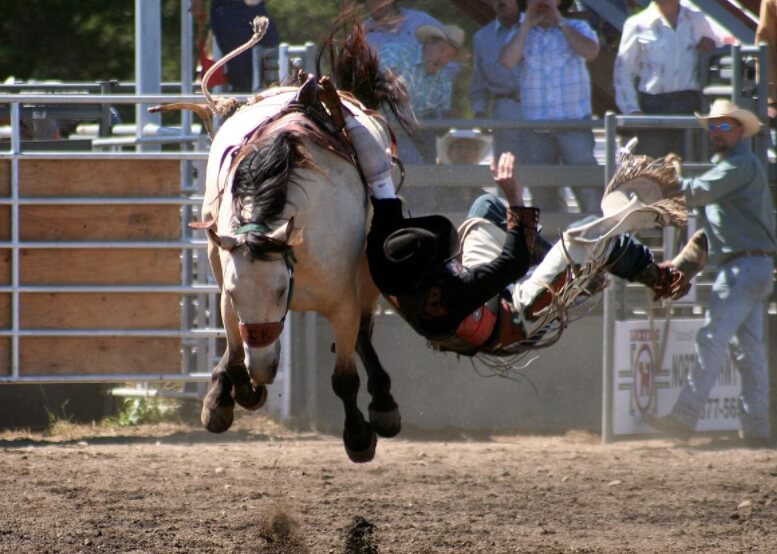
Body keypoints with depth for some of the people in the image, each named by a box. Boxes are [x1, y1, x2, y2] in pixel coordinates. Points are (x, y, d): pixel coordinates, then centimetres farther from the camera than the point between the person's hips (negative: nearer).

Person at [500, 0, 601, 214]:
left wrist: (560, 22, -8)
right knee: (543, 195, 6)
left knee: (587, 188, -12)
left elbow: (590, 51, -13)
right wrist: (527, 25, -4)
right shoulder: (522, 34, 12)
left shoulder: (577, 29, 7)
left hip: (574, 123, -3)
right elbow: (507, 60, -7)